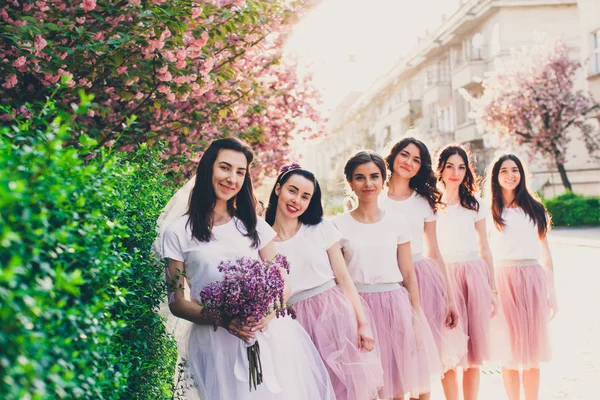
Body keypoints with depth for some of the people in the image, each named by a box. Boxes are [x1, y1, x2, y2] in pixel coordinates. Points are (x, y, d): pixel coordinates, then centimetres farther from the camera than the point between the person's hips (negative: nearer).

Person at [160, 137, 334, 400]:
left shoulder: (255, 226, 12)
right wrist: (221, 319, -19)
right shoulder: (178, 233, 1)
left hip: (269, 335, 3)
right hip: (216, 341, -3)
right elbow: (176, 302, -1)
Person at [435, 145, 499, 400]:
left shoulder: (474, 204, 8)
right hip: (443, 277, -2)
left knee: (475, 348, 6)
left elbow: (484, 249, 11)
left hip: (475, 275, 2)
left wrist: (493, 289, 9)